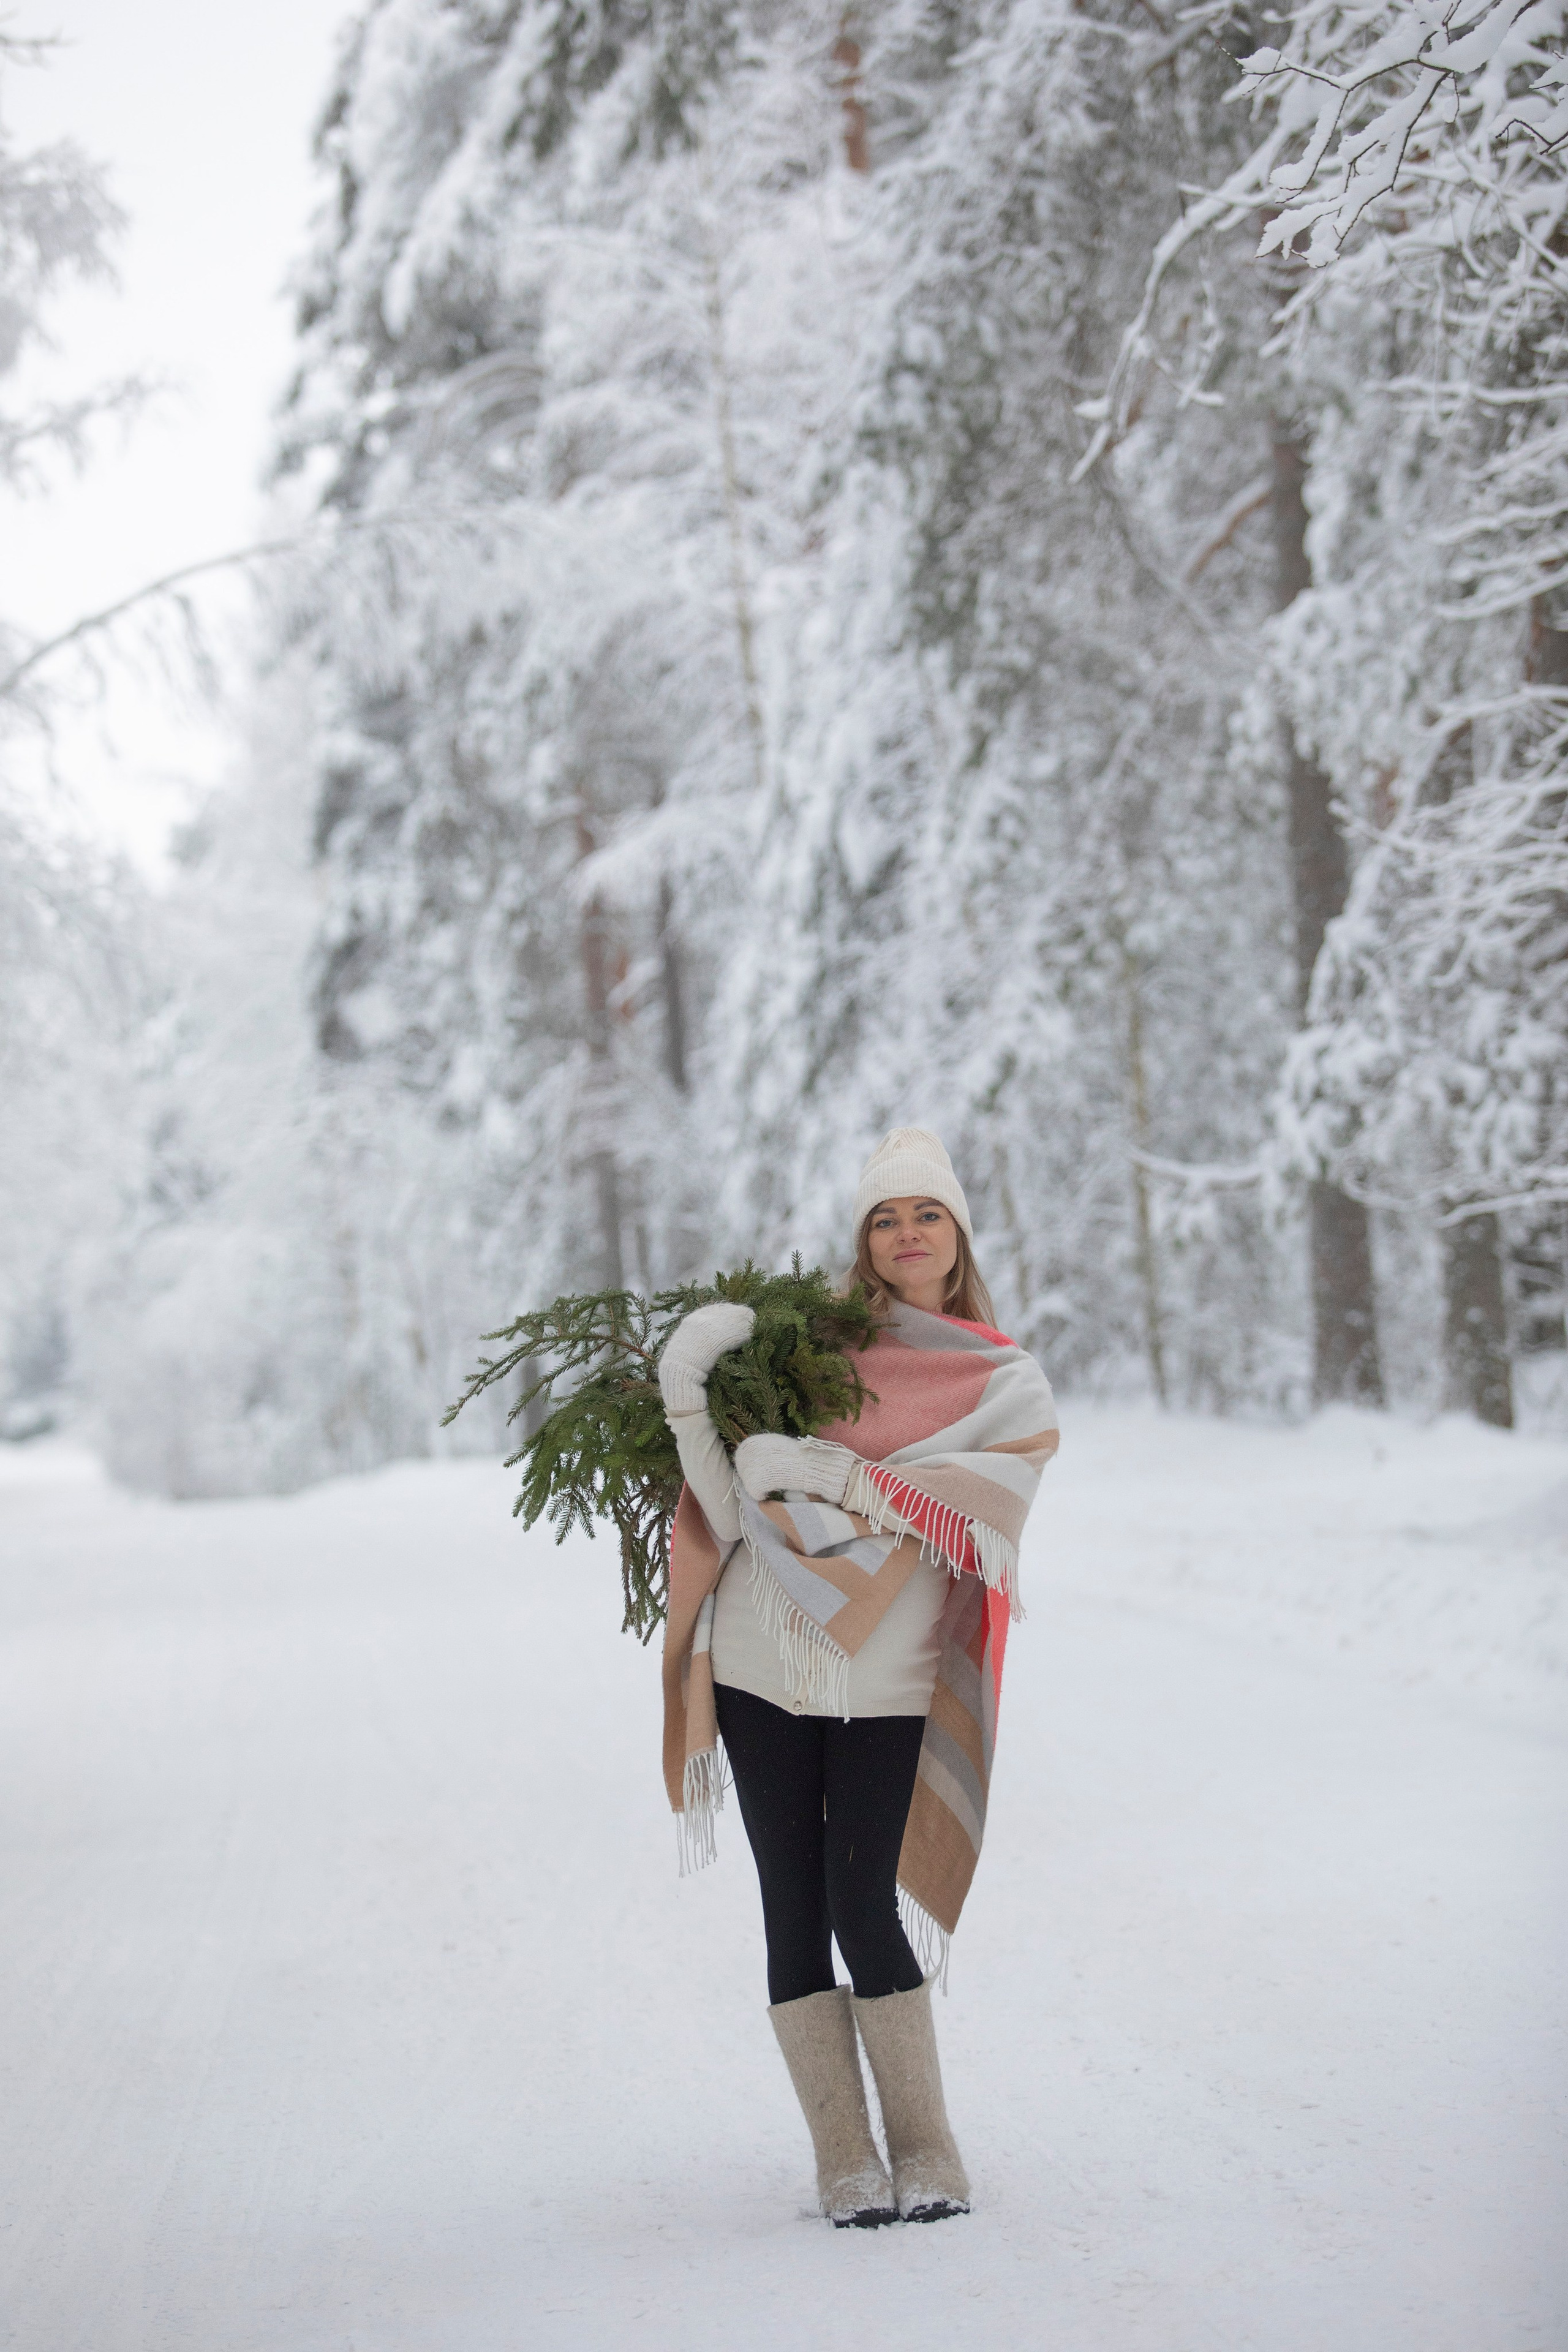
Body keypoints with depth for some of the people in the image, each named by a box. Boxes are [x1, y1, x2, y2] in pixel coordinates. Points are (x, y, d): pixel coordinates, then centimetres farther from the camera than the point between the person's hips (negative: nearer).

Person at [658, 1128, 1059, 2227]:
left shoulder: (1010, 1388, 5)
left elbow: (965, 1511, -13)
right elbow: (737, 1512, 0)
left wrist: (828, 1477, -22)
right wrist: (687, 1391, -15)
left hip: (884, 1675, -2)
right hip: (762, 1662, 2)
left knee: (865, 1911, -6)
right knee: (795, 1911, 2)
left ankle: (925, 2148, 10)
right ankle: (845, 2160, 11)